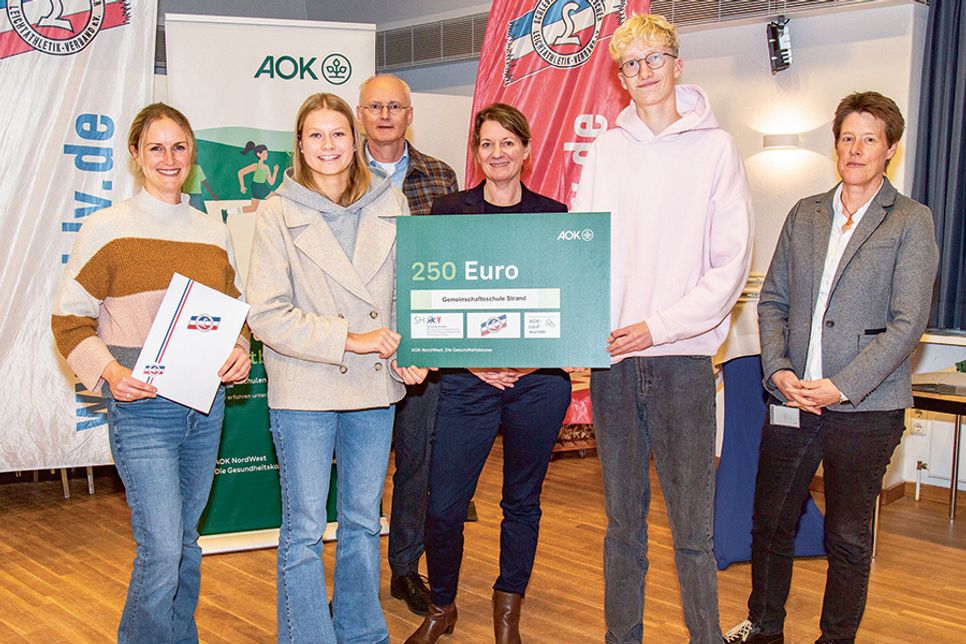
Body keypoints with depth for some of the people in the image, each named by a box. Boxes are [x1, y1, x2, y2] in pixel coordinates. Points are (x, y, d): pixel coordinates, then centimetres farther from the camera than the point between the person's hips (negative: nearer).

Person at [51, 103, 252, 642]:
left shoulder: (214, 233, 11)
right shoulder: (107, 228, -3)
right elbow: (69, 320, -2)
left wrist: (240, 352, -2)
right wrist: (107, 371, -18)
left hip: (207, 405, 5)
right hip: (142, 408, -4)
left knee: (185, 541, 15)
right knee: (161, 550, -8)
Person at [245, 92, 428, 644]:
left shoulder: (391, 205, 5)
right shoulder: (278, 214, -5)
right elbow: (266, 313, -11)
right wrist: (350, 339, -17)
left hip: (376, 390, 3)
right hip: (304, 392, -3)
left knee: (364, 522, 15)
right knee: (304, 531, 4)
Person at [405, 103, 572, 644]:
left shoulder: (554, 216, 7)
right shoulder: (449, 212, 5)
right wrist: (471, 360, -9)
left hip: (539, 378, 1)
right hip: (468, 377, -1)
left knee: (523, 499, 11)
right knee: (444, 504, -2)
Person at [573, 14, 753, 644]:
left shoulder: (715, 147, 1)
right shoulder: (606, 149, 10)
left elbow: (733, 261, -5)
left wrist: (661, 326, -14)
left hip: (683, 356, -3)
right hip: (611, 356, 3)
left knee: (692, 528, 1)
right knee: (623, 520, 12)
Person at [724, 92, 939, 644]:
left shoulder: (911, 222, -2)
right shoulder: (805, 215, 11)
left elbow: (908, 322, -10)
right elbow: (773, 299, 10)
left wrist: (840, 386, -16)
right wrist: (778, 370, -5)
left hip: (865, 407, -4)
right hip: (793, 398, 4)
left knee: (848, 537, 7)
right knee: (771, 522, 13)